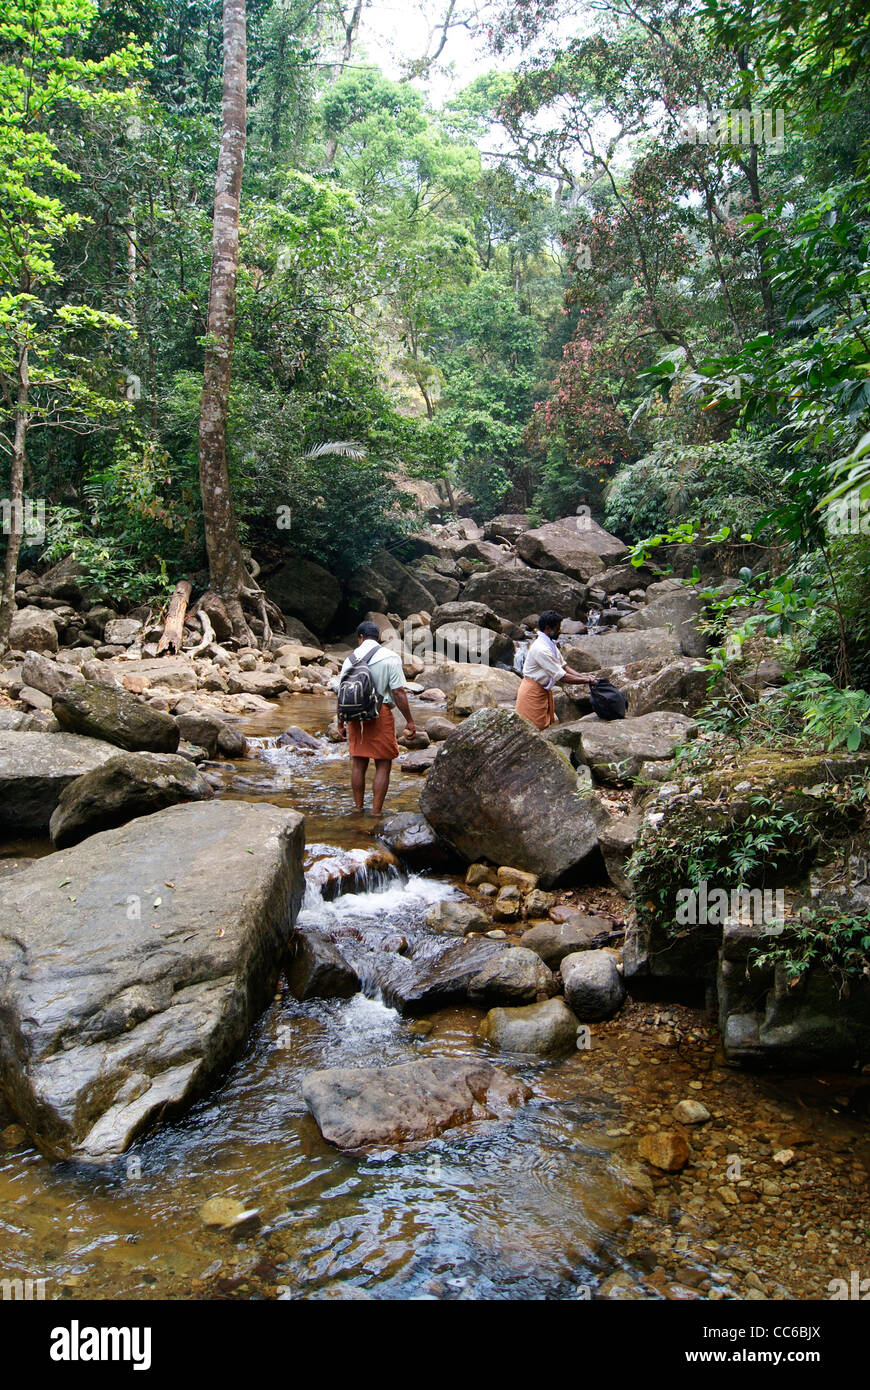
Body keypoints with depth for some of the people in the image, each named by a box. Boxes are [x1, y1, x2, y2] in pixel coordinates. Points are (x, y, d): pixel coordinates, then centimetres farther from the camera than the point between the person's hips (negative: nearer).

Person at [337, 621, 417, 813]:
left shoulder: (351, 658, 6)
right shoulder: (390, 658, -5)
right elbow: (398, 693, -10)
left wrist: (341, 723, 15)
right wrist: (409, 721, -4)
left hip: (355, 716, 4)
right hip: (381, 714, -4)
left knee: (358, 764, 13)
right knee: (383, 766, 3)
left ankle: (358, 808, 20)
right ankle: (376, 812, 2)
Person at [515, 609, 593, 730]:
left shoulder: (551, 643, 4)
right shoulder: (541, 649, -28)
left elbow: (562, 666, 8)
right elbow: (562, 677, -28)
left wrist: (580, 675, -8)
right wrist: (586, 680, -21)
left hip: (544, 689, 10)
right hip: (533, 692, -10)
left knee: (547, 724, 15)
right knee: (536, 728, -3)